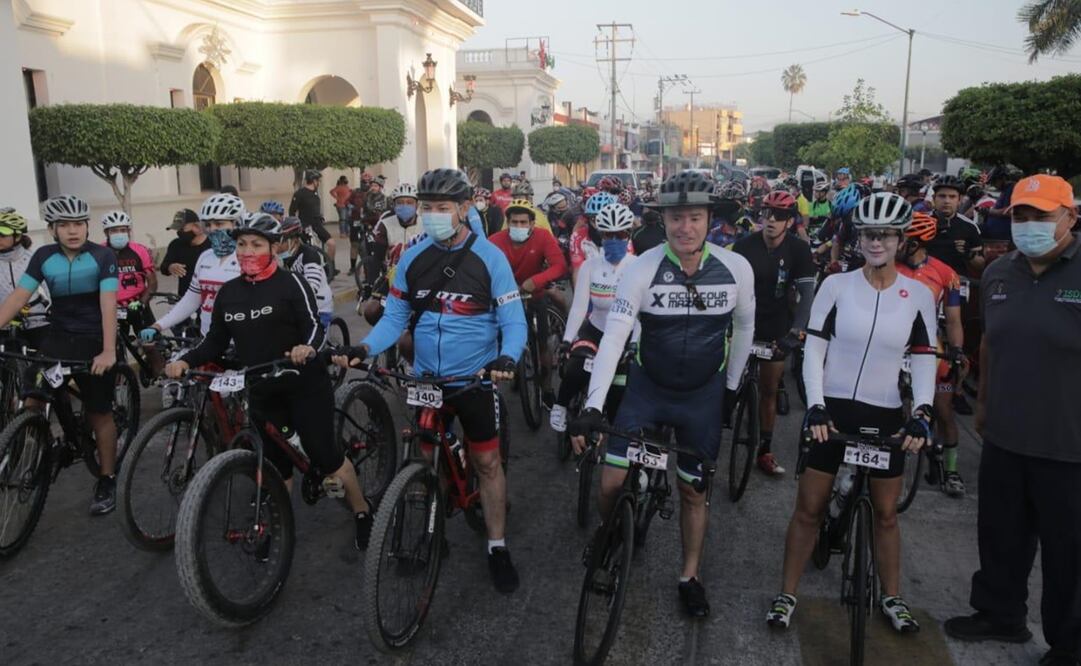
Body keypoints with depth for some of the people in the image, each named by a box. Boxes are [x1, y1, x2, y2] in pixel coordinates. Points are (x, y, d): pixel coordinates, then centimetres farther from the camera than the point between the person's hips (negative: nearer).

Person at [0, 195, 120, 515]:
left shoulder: (102, 256, -13)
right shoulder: (43, 257, -3)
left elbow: (108, 304, -20)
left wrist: (108, 351, -29)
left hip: (94, 341, -3)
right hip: (58, 337, 3)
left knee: (99, 414, 4)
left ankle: (106, 482, 16)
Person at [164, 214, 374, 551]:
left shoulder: (290, 282, -8)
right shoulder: (228, 292, 7)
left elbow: (314, 324, -17)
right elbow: (215, 341, 9)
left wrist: (308, 347, -38)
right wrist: (186, 361, -8)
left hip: (304, 383, -5)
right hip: (262, 389, 5)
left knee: (323, 452, -3)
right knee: (275, 461, 12)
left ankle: (363, 513, 16)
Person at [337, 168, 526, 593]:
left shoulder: (489, 258, -10)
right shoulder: (412, 258, -2)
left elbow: (513, 321, -9)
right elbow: (395, 317, 4)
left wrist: (507, 357, -29)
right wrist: (364, 347, -15)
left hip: (475, 378, -3)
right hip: (425, 378, 3)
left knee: (486, 461, 6)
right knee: (426, 459, 14)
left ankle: (497, 547, 21)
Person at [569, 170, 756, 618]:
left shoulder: (736, 268, -13)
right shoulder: (643, 269, -19)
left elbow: (744, 326, 5)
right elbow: (613, 336, -24)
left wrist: (731, 385, 11)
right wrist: (593, 407, -32)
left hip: (703, 394, 1)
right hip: (647, 388, -1)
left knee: (694, 491, 12)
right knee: (611, 482, -5)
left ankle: (690, 577, 33)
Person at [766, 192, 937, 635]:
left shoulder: (919, 295, 0)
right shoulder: (836, 285, -5)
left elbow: (925, 361, 2)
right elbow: (813, 350, -5)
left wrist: (921, 415, -11)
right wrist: (815, 407, -14)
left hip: (885, 415, 2)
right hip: (832, 409, -1)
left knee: (886, 513, 13)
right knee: (809, 509, 4)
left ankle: (892, 598, 33)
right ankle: (787, 596, 18)